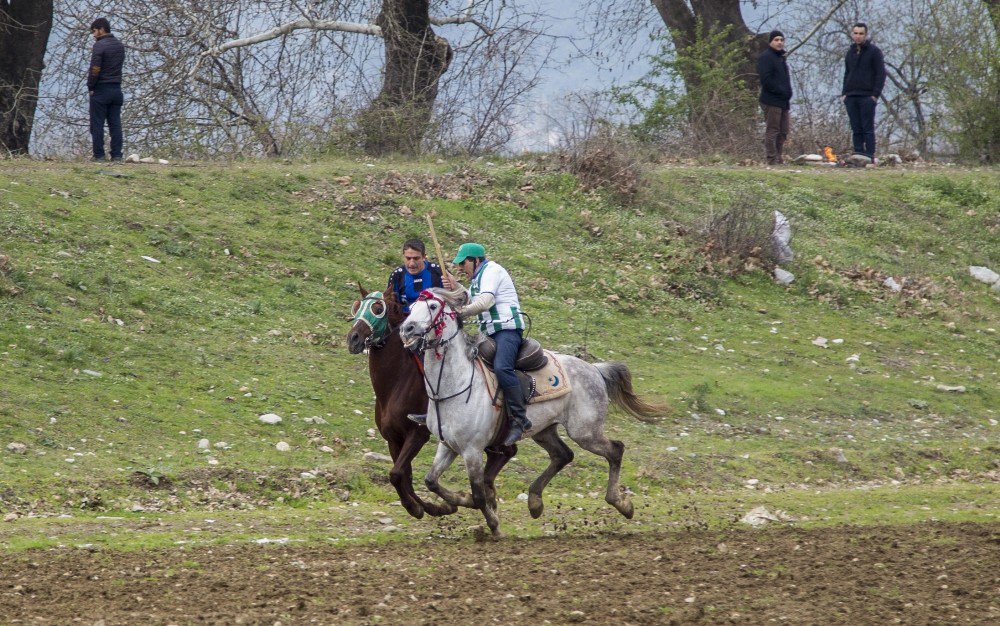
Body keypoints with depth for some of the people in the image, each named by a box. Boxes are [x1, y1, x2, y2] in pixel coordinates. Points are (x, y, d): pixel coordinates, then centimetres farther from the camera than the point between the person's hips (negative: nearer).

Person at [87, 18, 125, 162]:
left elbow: (95, 69, -16)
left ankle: (99, 155, -3)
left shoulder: (100, 45, -12)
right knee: (115, 123, 7)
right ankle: (116, 155, 4)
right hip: (116, 89, 7)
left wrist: (90, 87, -6)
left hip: (101, 90, -7)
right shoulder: (120, 46, 12)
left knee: (97, 124, -1)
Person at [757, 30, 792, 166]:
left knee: (783, 133, 9)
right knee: (772, 131, -9)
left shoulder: (781, 58, 22)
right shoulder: (765, 58, -7)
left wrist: (787, 96, 17)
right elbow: (766, 80, -17)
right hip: (772, 102, -9)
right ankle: (772, 159, -9)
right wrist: (782, 91, -17)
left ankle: (778, 158, 14)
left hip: (783, 102, 9)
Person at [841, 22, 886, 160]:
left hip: (867, 96, -6)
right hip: (851, 96, 6)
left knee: (868, 128, -6)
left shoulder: (874, 51, -2)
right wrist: (844, 93, 11)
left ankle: (870, 156, -7)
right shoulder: (850, 52, 17)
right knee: (856, 129, 4)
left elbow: (881, 74, -6)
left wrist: (876, 94, -13)